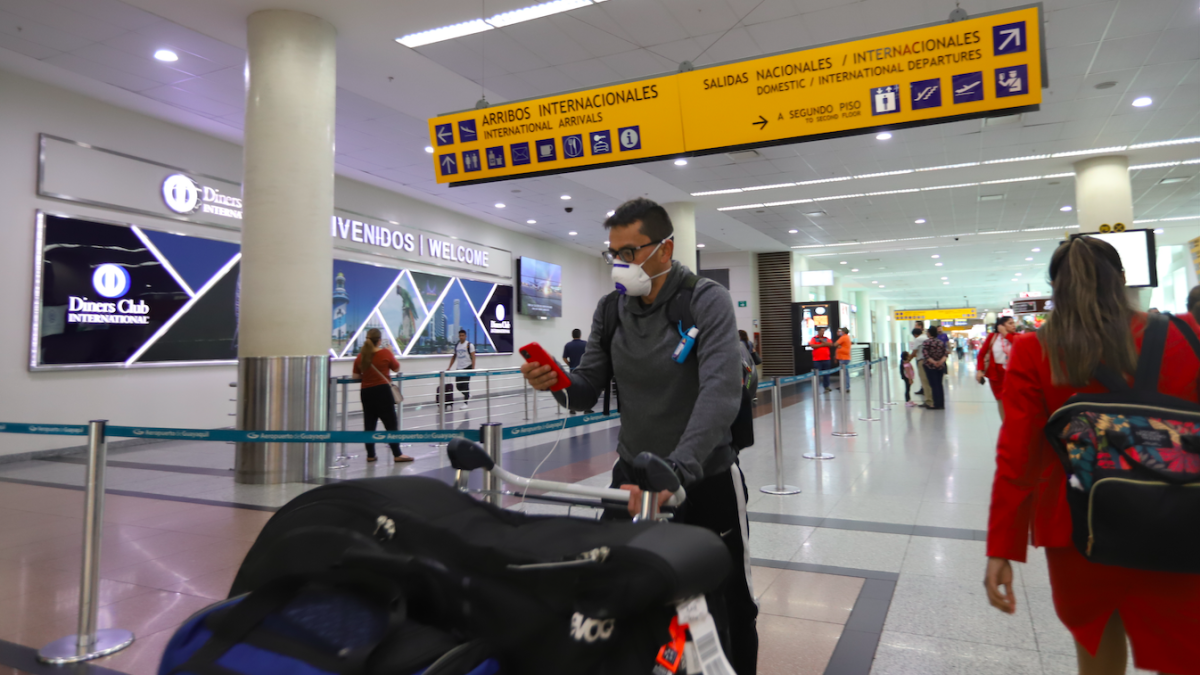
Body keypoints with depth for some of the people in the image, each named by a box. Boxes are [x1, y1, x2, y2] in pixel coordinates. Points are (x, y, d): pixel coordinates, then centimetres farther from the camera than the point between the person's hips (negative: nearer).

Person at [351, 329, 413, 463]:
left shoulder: (360, 356, 1)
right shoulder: (386, 353, -8)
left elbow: (356, 376, 5)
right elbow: (397, 369, 5)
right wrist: (391, 353, 14)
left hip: (366, 392, 4)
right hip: (382, 390, -4)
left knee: (369, 424, 11)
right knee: (390, 423, 1)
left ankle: (370, 455, 15)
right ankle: (397, 455, 1)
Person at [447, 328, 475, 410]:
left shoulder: (469, 345, -6)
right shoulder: (456, 345, 11)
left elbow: (473, 357, -9)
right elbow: (454, 356, 18)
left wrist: (473, 368, -18)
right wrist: (449, 367, 12)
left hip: (467, 367, -6)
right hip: (459, 368, 6)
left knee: (465, 385, -8)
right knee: (458, 386, 4)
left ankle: (465, 403, -1)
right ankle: (468, 395, 30)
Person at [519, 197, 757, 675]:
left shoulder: (707, 301, -15)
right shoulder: (610, 309, 1)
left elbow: (721, 392, -28)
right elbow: (587, 389, 0)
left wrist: (676, 472, -41)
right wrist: (556, 385, -24)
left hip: (706, 479, -3)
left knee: (728, 608, 13)